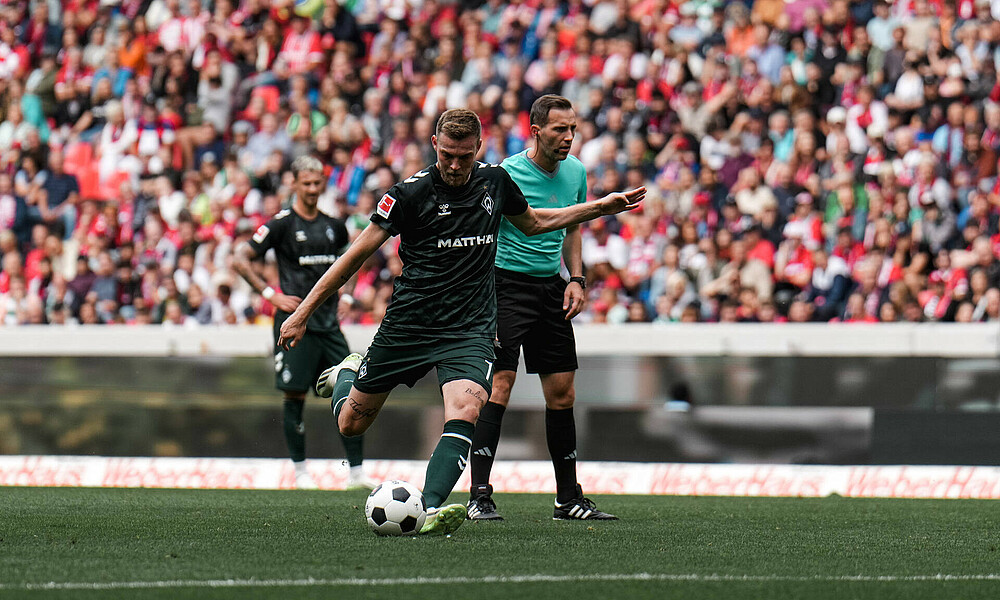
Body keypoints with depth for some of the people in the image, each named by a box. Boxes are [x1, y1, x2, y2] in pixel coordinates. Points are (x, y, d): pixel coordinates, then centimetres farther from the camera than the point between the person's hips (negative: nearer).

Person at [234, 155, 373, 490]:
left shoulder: (333, 227, 13)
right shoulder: (282, 224, -4)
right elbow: (241, 259, -6)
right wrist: (271, 295, -11)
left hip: (328, 322, 5)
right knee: (295, 396, -3)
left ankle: (356, 472, 1)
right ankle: (300, 472, 6)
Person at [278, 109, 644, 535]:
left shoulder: (494, 181, 2)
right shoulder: (411, 192, -10)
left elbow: (533, 222, 25)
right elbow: (358, 254, -6)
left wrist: (600, 208, 18)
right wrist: (302, 313, -7)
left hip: (470, 331, 1)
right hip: (407, 323, -1)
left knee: (464, 412, -28)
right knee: (351, 424, 10)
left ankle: (430, 510, -39)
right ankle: (347, 373, 46)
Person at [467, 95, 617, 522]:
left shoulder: (575, 172, 5)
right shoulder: (506, 175, -14)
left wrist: (576, 279, 6)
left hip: (551, 285, 6)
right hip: (507, 282, -6)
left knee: (561, 391, 7)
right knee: (499, 385, -14)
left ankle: (568, 497, 15)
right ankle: (479, 495, -13)